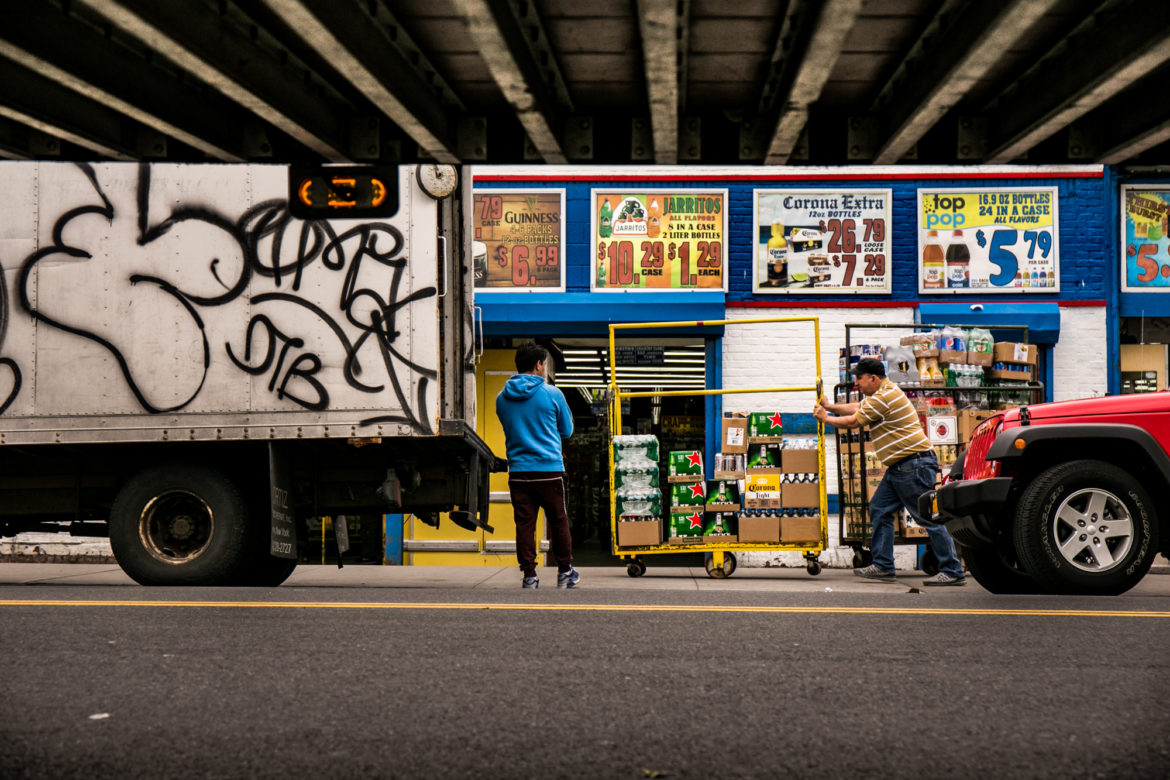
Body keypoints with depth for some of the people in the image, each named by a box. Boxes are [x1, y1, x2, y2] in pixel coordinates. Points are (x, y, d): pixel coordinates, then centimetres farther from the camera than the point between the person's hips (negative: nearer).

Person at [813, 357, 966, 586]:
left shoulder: (884, 397, -16)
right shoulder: (882, 393, 16)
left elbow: (853, 422, -11)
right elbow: (856, 408, 25)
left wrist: (826, 419, 3)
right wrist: (830, 407, 17)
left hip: (915, 465, -11)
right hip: (899, 468, 11)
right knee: (879, 509, 10)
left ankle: (952, 571, -6)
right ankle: (883, 566, 12)